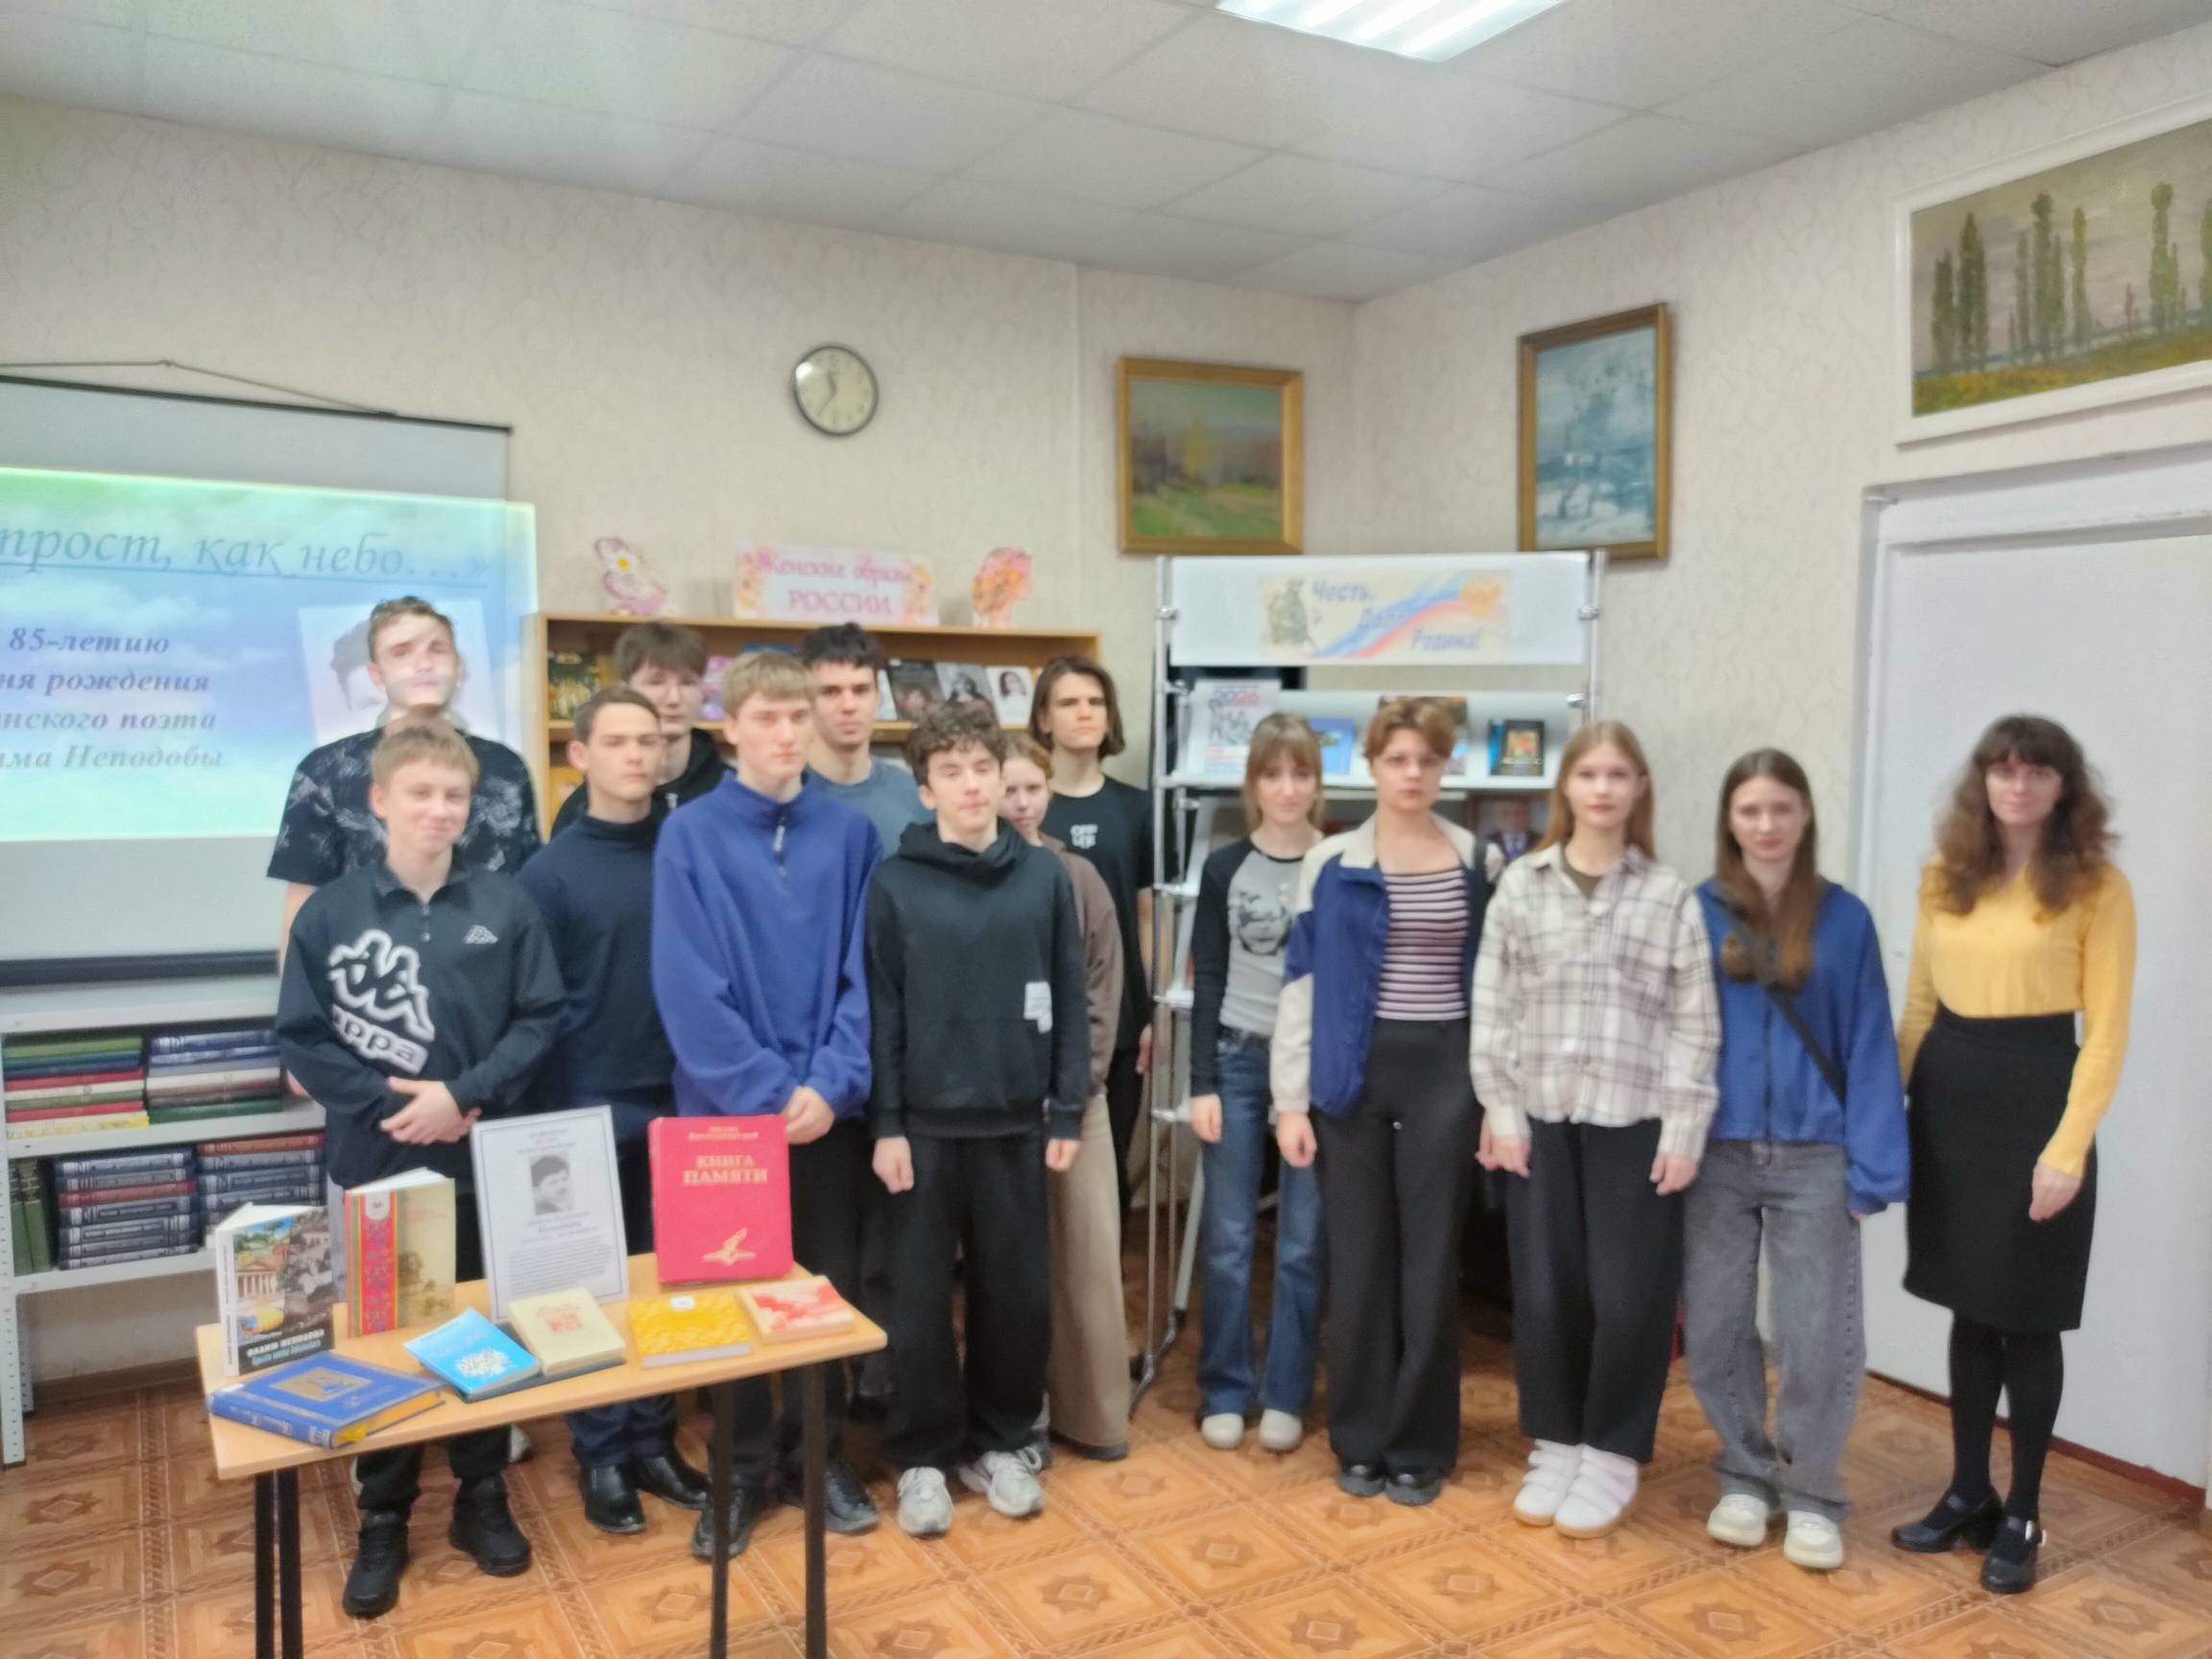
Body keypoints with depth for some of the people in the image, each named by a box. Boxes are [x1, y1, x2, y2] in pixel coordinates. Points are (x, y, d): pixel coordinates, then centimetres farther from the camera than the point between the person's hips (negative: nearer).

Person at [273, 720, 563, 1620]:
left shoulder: (505, 905, -4)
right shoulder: (330, 911, -5)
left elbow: (539, 1020, -5)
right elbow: (299, 1038, -5)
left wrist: (463, 1096, -16)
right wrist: (390, 1103, -15)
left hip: (484, 1160, 1)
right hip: (373, 1161, 0)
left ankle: (484, 1500, 31)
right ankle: (382, 1521, 28)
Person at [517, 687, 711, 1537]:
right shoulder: (551, 870, -5)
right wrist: (547, 1121, -8)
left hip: (679, 1103, 3)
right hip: (588, 1112, -2)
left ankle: (654, 1439, 27)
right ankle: (599, 1456, 22)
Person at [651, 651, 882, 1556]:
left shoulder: (849, 833, 1)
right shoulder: (689, 835, -7)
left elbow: (862, 972, -2)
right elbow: (688, 988, -12)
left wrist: (831, 1083, -13)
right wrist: (768, 1089, -15)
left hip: (829, 1105, 2)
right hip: (726, 1105, -2)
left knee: (830, 1286, 13)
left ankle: (818, 1452, 31)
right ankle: (743, 1466, 28)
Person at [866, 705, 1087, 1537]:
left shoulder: (1045, 877, 1)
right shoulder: (895, 883, -4)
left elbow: (1068, 1001, 3)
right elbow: (879, 1012, -4)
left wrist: (1068, 1111, 0)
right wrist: (884, 1124, -7)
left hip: (1016, 1120, 2)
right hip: (926, 1120, -2)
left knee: (1018, 1290, 11)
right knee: (920, 1295, 8)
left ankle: (999, 1440, 29)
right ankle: (922, 1453, 24)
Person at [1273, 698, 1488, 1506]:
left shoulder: (1477, 862, 4)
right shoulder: (1332, 863, 1)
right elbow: (1301, 984, 1)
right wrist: (1291, 1099, -3)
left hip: (1445, 1073, 1)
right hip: (1354, 1073, 0)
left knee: (1431, 1261, 7)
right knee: (1359, 1259, 8)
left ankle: (1420, 1445, 21)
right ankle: (1360, 1438, 22)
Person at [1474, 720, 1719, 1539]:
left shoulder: (1670, 896, 0)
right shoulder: (1522, 884, 3)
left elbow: (1695, 1022, -1)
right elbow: (1492, 1007, 2)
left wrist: (1683, 1130, -6)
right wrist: (1501, 1111, -3)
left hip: (1636, 1122, -1)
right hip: (1541, 1118, 1)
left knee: (1629, 1297, 2)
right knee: (1544, 1292, 7)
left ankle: (1610, 1456, 22)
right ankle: (1555, 1446, 26)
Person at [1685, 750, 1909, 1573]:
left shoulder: (1844, 919, -1)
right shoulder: (1694, 913, 0)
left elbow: (1869, 1047, -2)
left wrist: (1872, 1166, -7)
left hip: (1813, 1157, -1)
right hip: (1716, 1154, 1)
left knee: (1817, 1335, 2)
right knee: (1714, 1328, 8)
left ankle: (1810, 1493, 24)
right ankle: (1745, 1476, 29)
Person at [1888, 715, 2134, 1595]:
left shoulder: (2097, 887, -7)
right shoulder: (1943, 876, 6)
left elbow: (2106, 1031, -9)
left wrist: (2068, 1148, -15)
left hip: (2037, 1094, -4)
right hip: (1946, 1094, 4)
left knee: (2027, 1318, 6)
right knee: (1969, 1306, 14)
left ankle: (2022, 1516, 22)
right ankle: (1968, 1493, 28)